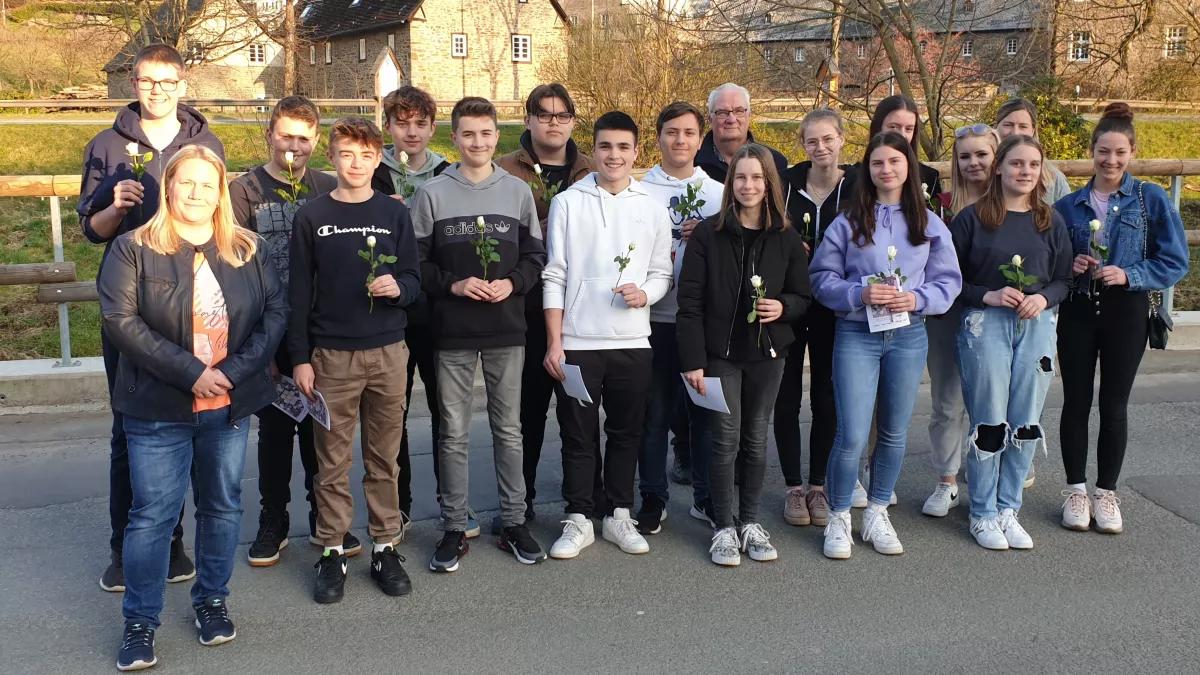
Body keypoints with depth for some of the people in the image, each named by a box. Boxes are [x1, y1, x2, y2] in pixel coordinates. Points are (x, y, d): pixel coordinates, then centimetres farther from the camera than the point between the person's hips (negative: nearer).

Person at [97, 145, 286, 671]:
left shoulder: (249, 249, 6)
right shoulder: (133, 249, -3)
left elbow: (276, 312, 0)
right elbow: (121, 321, -13)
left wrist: (236, 369, -14)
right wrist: (189, 372, -19)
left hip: (231, 406, 3)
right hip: (159, 410, -3)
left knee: (223, 506, 13)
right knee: (154, 513, 1)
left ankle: (212, 600, 30)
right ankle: (140, 622, 14)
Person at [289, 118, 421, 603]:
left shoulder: (394, 213, 6)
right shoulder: (312, 216, 2)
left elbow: (414, 280, 8)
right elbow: (299, 292, 2)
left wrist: (398, 287, -16)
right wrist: (300, 357, -2)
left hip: (388, 353, 1)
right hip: (331, 356, -1)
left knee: (385, 458, 8)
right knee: (333, 460, 4)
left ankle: (385, 548, 18)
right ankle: (332, 552, 14)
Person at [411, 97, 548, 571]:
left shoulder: (518, 191, 6)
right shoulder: (432, 194, 0)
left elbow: (535, 255, 9)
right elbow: (416, 261, 0)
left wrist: (513, 283, -9)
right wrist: (454, 284, -14)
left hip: (507, 329, 2)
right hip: (452, 333, -1)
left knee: (508, 429, 10)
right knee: (454, 434, 5)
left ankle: (514, 522, 21)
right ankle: (454, 528, 16)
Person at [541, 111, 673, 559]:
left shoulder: (652, 209, 7)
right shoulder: (567, 202, 1)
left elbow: (662, 273, 11)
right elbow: (554, 277, 0)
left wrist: (644, 293, -12)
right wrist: (554, 342, -5)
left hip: (632, 341, 2)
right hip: (577, 341, -2)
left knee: (626, 433, 10)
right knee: (578, 434, 5)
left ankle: (619, 515, 23)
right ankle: (579, 519, 17)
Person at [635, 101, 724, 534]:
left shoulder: (719, 193, 10)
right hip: (657, 317, -2)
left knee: (705, 409, 9)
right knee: (655, 412, 4)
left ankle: (707, 494, 21)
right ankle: (653, 498, 15)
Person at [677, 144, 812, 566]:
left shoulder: (786, 239, 3)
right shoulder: (708, 234, -5)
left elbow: (802, 296, 10)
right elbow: (690, 301, -7)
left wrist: (783, 307, -14)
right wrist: (693, 360, -12)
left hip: (767, 353, 3)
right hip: (721, 353, -2)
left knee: (756, 439, 11)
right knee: (726, 440, -2)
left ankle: (750, 522, 24)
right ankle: (724, 527, 11)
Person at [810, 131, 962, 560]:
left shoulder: (929, 223, 7)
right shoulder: (848, 222, 0)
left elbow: (948, 281, 6)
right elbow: (822, 279, -1)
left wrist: (918, 298, -13)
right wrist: (859, 293, -18)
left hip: (908, 336, 3)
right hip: (856, 335, -3)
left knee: (894, 432, 11)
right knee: (852, 434, -7)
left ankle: (877, 515, 28)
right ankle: (838, 519, 11)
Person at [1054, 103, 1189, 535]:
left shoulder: (1151, 200, -2)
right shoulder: (1068, 206, 4)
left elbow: (1175, 262, -4)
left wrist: (1128, 275, -17)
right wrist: (1070, 268, -12)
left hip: (1125, 314, -1)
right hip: (1077, 313, 2)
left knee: (1114, 405, 5)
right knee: (1076, 402, 6)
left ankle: (1106, 493, 19)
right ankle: (1076, 490, 18)